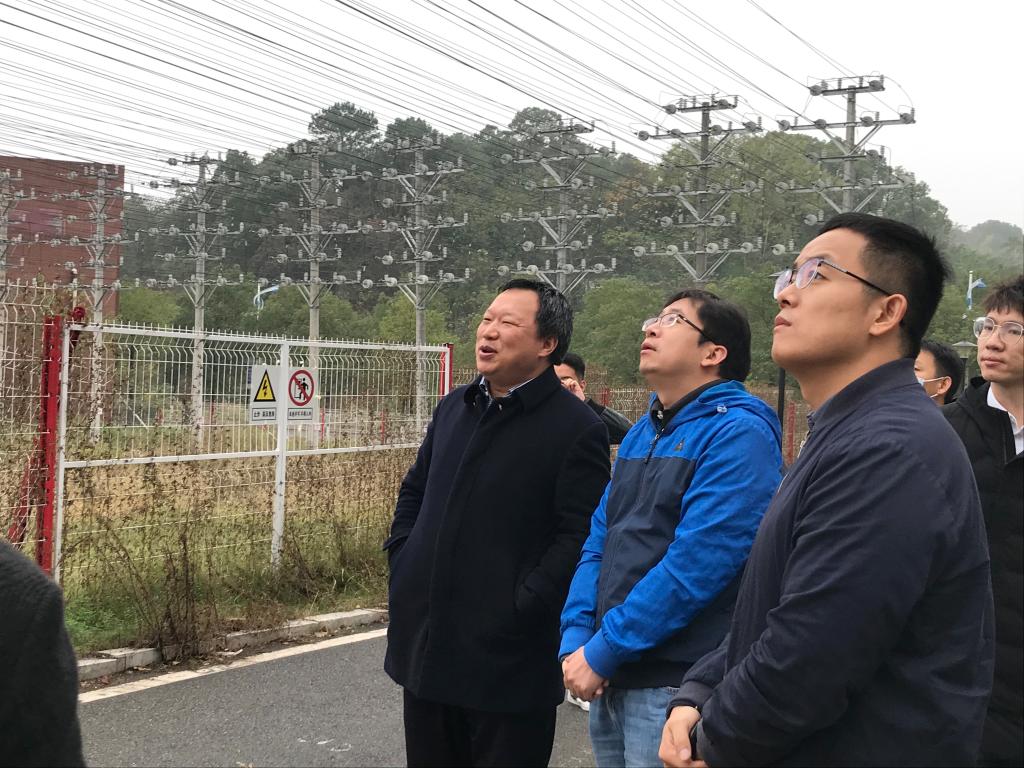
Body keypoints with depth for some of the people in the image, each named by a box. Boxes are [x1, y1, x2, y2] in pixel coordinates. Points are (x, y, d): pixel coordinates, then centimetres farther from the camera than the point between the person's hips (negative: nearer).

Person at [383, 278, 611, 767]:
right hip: (425, 648, 7)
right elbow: (414, 491, 22)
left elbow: (580, 535, -17)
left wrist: (522, 609, -20)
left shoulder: (577, 428, -12)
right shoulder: (454, 408, 11)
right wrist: (401, 563, 9)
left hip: (507, 659, -7)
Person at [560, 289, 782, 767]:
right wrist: (576, 640, -4)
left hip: (677, 684, -7)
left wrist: (602, 652, -18)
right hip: (612, 679, 8)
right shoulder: (641, 434, 12)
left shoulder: (738, 433, -14)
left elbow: (696, 564, -22)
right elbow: (599, 542, 11)